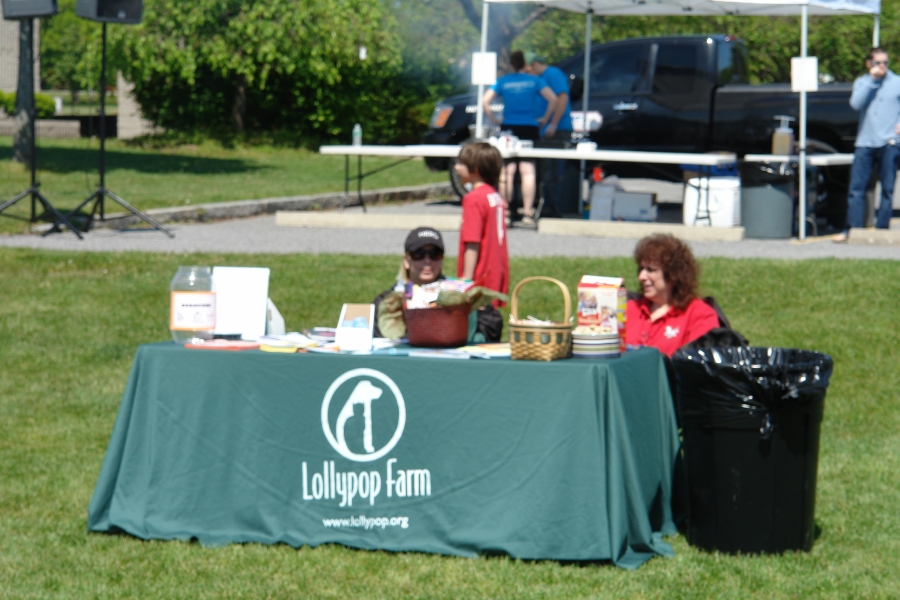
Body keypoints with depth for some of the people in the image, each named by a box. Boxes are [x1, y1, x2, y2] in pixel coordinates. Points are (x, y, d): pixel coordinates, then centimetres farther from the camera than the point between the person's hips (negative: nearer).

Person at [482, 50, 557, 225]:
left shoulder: (503, 82, 4)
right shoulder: (534, 81, 3)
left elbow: (485, 101, -4)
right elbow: (553, 99, -7)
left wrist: (494, 121, 4)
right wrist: (544, 119, 3)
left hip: (508, 128, 1)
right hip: (529, 129, -1)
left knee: (507, 171, 5)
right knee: (528, 171, -1)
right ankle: (528, 213, -6)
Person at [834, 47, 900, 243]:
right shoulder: (861, 83, 11)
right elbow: (856, 104, -7)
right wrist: (872, 80, -9)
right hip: (865, 142, 2)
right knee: (856, 188, -3)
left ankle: (882, 229, 2)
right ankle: (851, 229, -1)